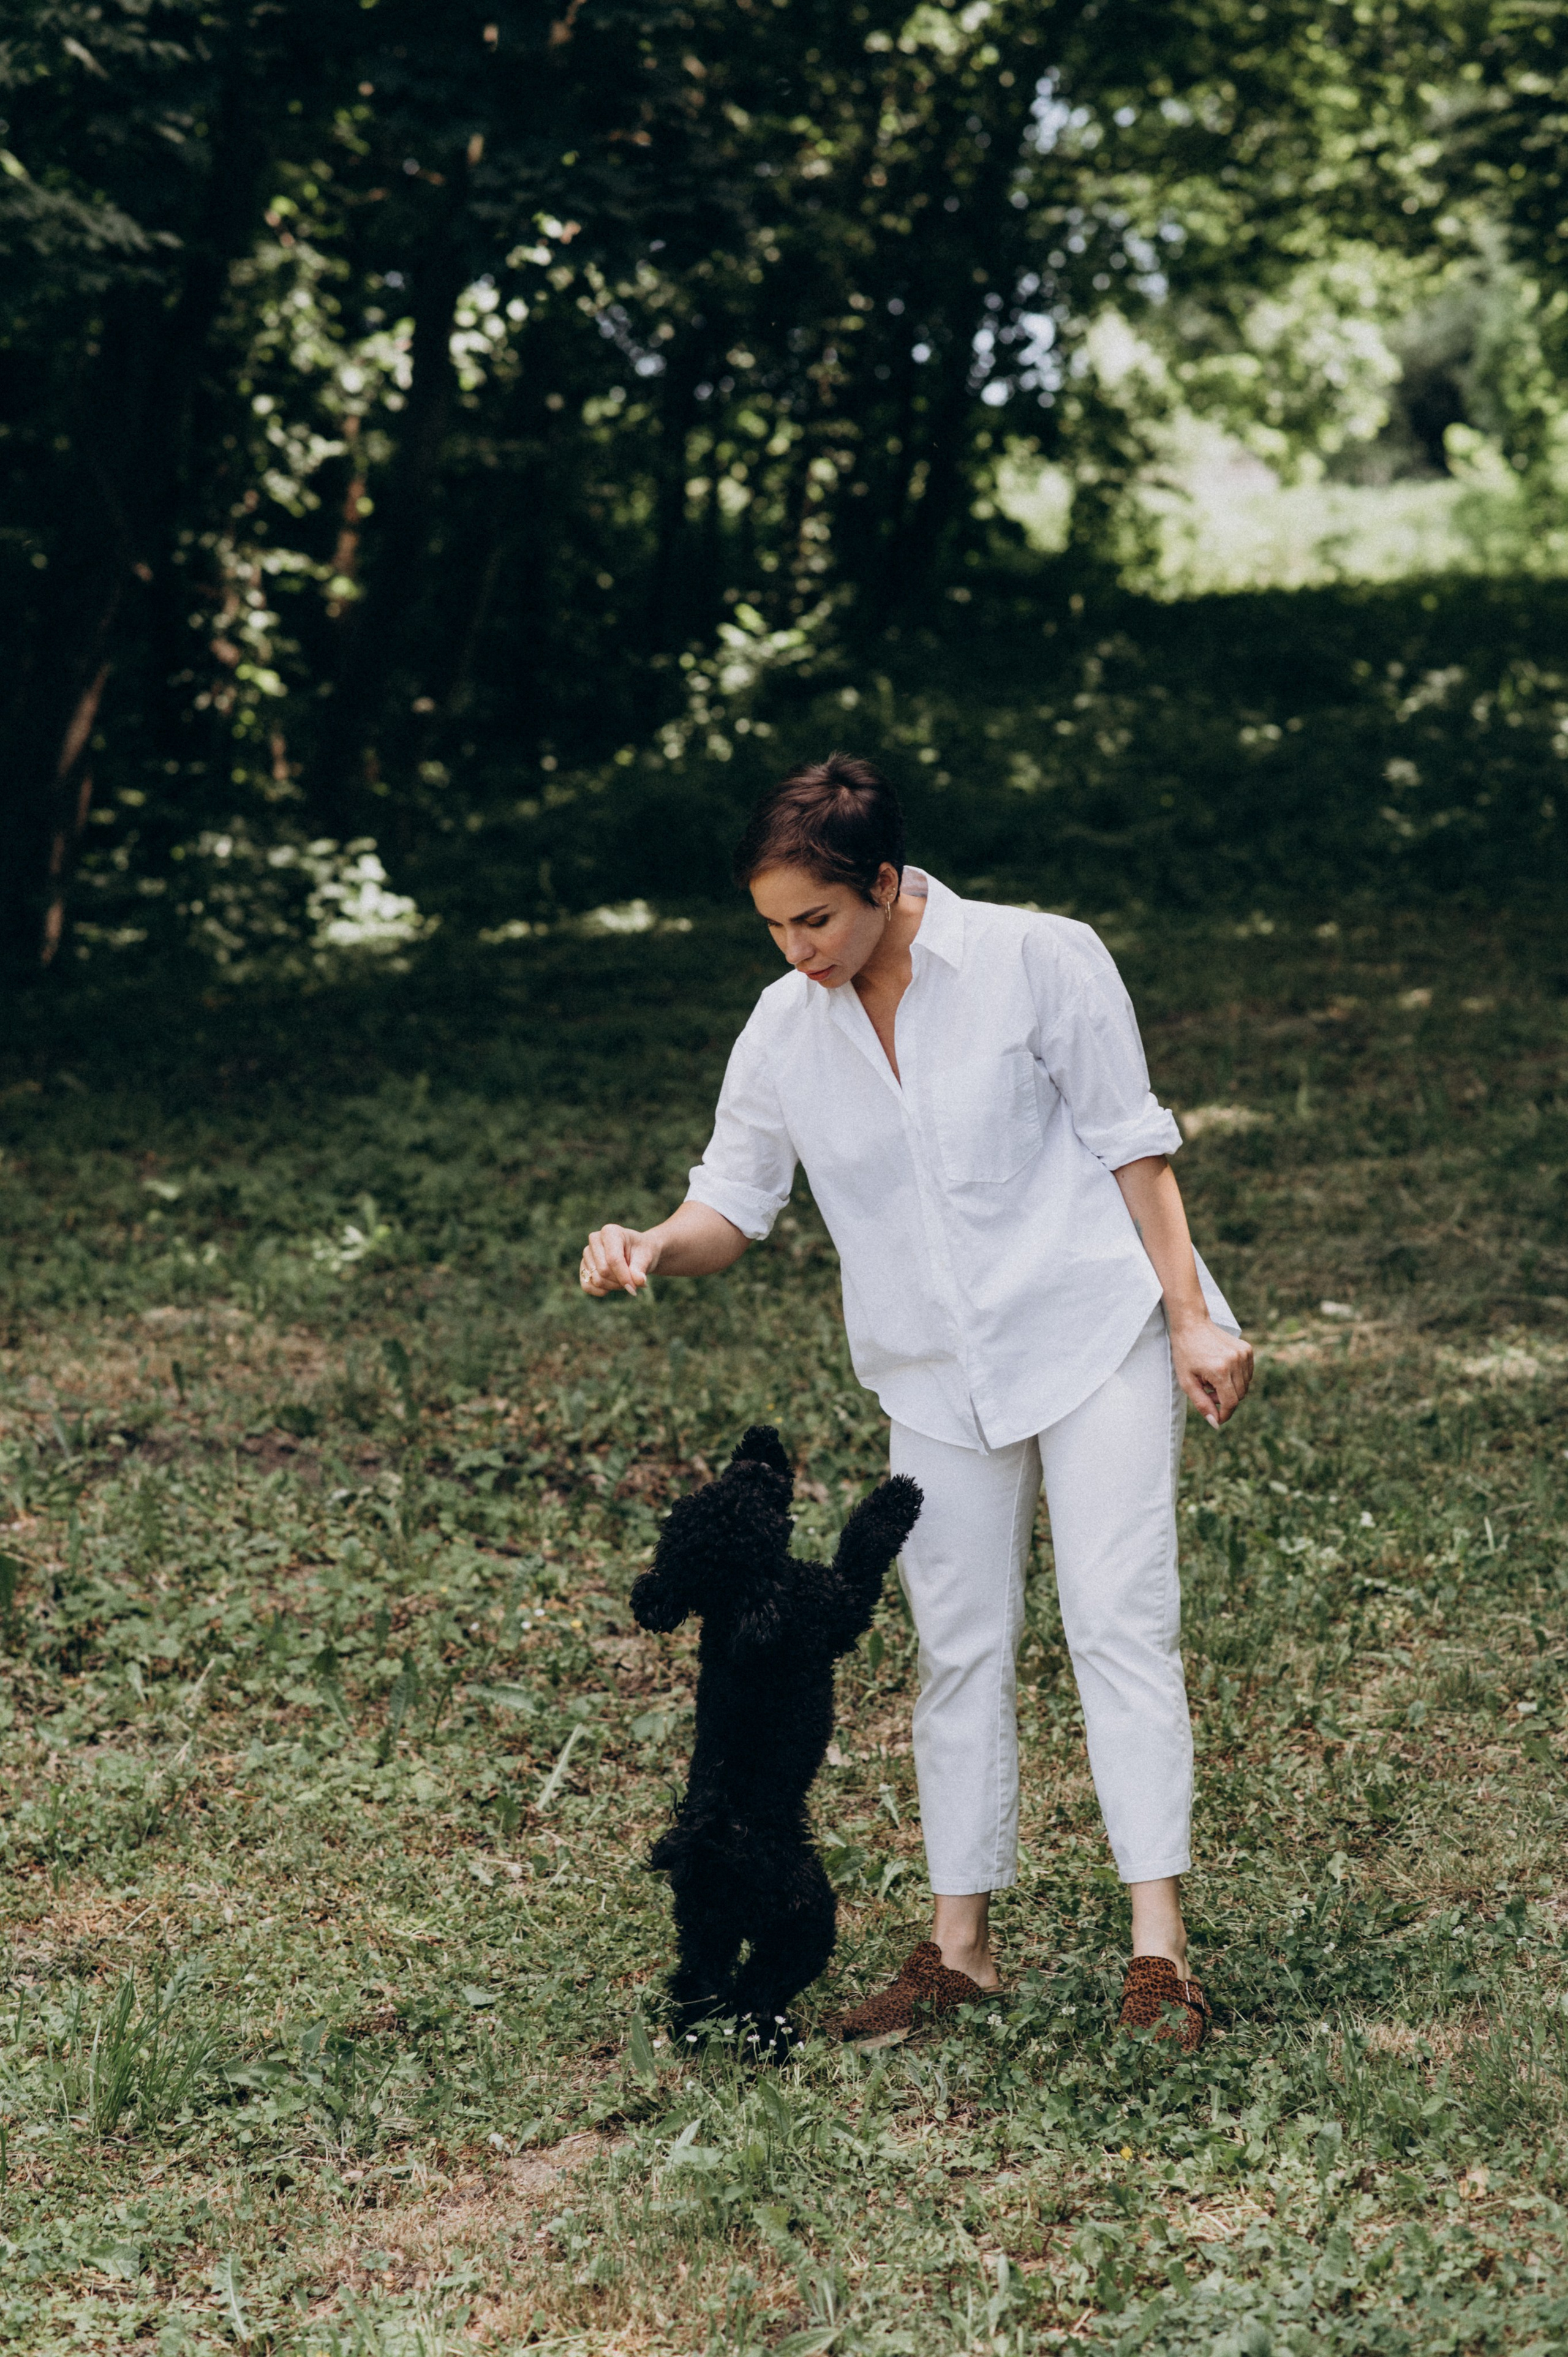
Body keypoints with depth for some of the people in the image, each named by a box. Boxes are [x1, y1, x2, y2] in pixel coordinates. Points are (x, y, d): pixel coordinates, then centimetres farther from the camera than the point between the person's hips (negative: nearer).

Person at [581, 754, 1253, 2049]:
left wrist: (1193, 1320, -7)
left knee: (1121, 1620, -10)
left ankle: (1159, 1950, -10)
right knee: (960, 1649, 6)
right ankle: (960, 1945, 15)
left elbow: (1136, 1145, -5)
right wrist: (654, 1248, -15)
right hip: (937, 1376, 4)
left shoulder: (1039, 959, -9)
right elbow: (734, 1203, 7)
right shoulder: (786, 1030, 2)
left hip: (1094, 1329, -4)